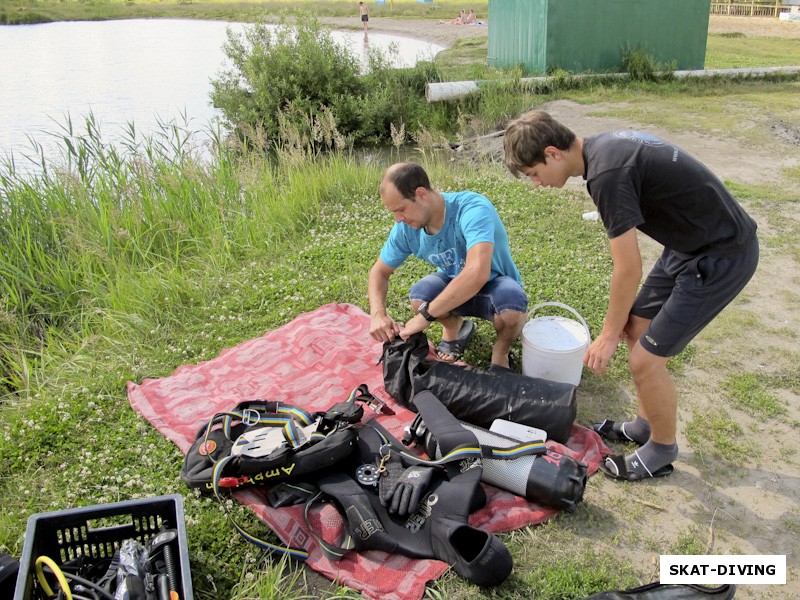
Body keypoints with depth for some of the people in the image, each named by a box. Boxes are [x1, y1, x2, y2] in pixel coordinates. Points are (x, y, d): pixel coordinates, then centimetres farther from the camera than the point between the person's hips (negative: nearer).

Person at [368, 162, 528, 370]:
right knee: (419, 295, -27)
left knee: (512, 304, -38)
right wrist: (378, 313, -22)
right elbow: (380, 271, -1)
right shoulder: (406, 228, -15)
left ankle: (501, 351, -3)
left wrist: (426, 315, -42)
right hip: (453, 283, 5)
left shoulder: (473, 209, -35)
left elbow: (477, 273, -48)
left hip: (494, 285, -4)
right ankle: (453, 327, 8)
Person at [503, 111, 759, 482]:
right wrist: (622, 318, 13)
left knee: (645, 359, -3)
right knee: (636, 329, 17)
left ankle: (662, 452, 22)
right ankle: (645, 425, 37)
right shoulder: (604, 146, 3)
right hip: (690, 242, 10)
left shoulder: (607, 174, -27)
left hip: (720, 258, -10)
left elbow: (628, 270, -21)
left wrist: (608, 336, -7)